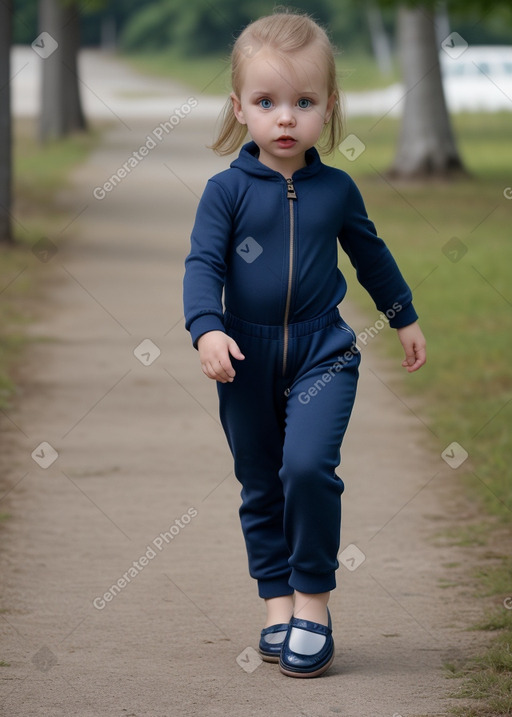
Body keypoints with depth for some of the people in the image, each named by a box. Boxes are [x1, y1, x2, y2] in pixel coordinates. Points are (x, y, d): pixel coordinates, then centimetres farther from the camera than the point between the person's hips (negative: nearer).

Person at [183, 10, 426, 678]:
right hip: (247, 355, 1)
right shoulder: (227, 189, -6)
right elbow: (202, 264, -9)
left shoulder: (336, 189, 1)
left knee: (309, 465, -19)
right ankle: (278, 600, 22)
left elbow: (371, 253, 17)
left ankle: (313, 598, -6)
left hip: (322, 351, -1)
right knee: (260, 484, 9)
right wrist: (207, 328, -26)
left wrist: (406, 318, 27)